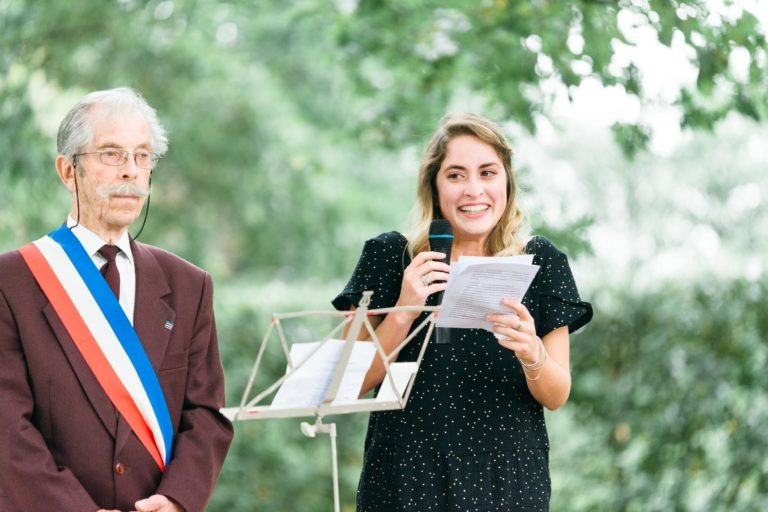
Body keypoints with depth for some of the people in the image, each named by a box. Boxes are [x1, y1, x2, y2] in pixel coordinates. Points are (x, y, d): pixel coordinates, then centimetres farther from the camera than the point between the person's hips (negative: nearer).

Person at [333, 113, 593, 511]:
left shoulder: (540, 262, 0)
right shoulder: (389, 256, -3)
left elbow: (557, 397, 0)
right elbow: (352, 384, -4)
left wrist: (531, 355, -21)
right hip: (407, 479, -1)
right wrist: (404, 312, -19)